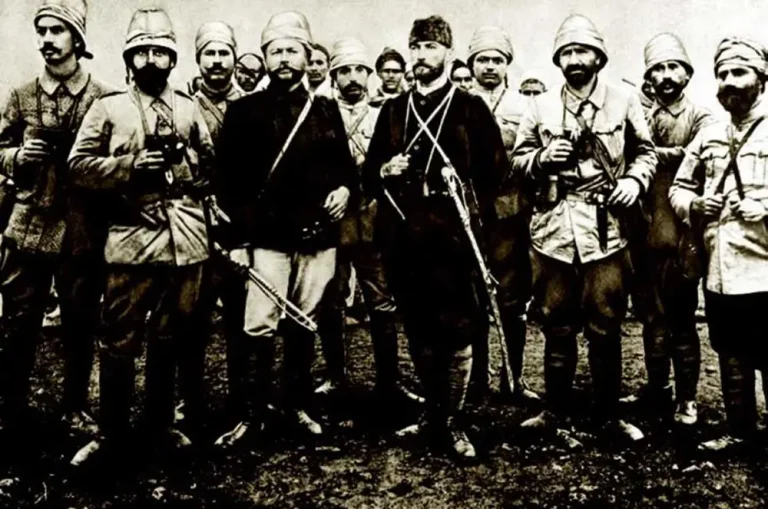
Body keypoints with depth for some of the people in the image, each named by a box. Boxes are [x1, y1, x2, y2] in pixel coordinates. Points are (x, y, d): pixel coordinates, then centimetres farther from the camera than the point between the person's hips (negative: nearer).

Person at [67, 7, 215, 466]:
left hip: (186, 238, 3)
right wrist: (130, 166, -12)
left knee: (171, 338, 12)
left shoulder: (190, 108, 13)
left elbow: (210, 162, 19)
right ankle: (114, 435, 16)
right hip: (132, 236, -3)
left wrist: (188, 174, -1)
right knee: (121, 339, 2)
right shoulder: (109, 107, 5)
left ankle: (161, 425, 27)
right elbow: (79, 164, 0)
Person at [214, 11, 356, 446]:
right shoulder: (245, 111, 3)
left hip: (320, 238, 3)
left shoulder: (327, 110, 13)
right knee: (260, 327, -5)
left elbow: (346, 164, 19)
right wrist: (238, 238, -7)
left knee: (304, 324, 11)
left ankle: (300, 407, 25)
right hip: (269, 238, -2)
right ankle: (254, 414, 9)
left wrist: (345, 189, -4)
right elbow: (228, 178, -1)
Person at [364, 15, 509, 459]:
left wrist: (467, 184, -9)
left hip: (453, 235, -3)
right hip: (404, 236, 4)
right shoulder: (393, 111, 17)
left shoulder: (471, 107, 7)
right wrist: (384, 171, -3)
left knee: (458, 333, -2)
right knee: (419, 333, 10)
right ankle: (433, 413, 27)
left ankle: (453, 422, 12)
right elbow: (369, 173, 17)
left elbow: (497, 167, 4)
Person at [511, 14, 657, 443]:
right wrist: (541, 158, -7)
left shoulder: (624, 101, 6)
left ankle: (609, 414, 19)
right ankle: (556, 409, 24)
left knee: (606, 327, 4)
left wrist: (635, 180, -8)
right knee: (557, 325, 10)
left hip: (606, 230, -1)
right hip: (553, 230, 2)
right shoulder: (541, 107, 9)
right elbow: (518, 158, 13)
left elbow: (646, 151, 11)